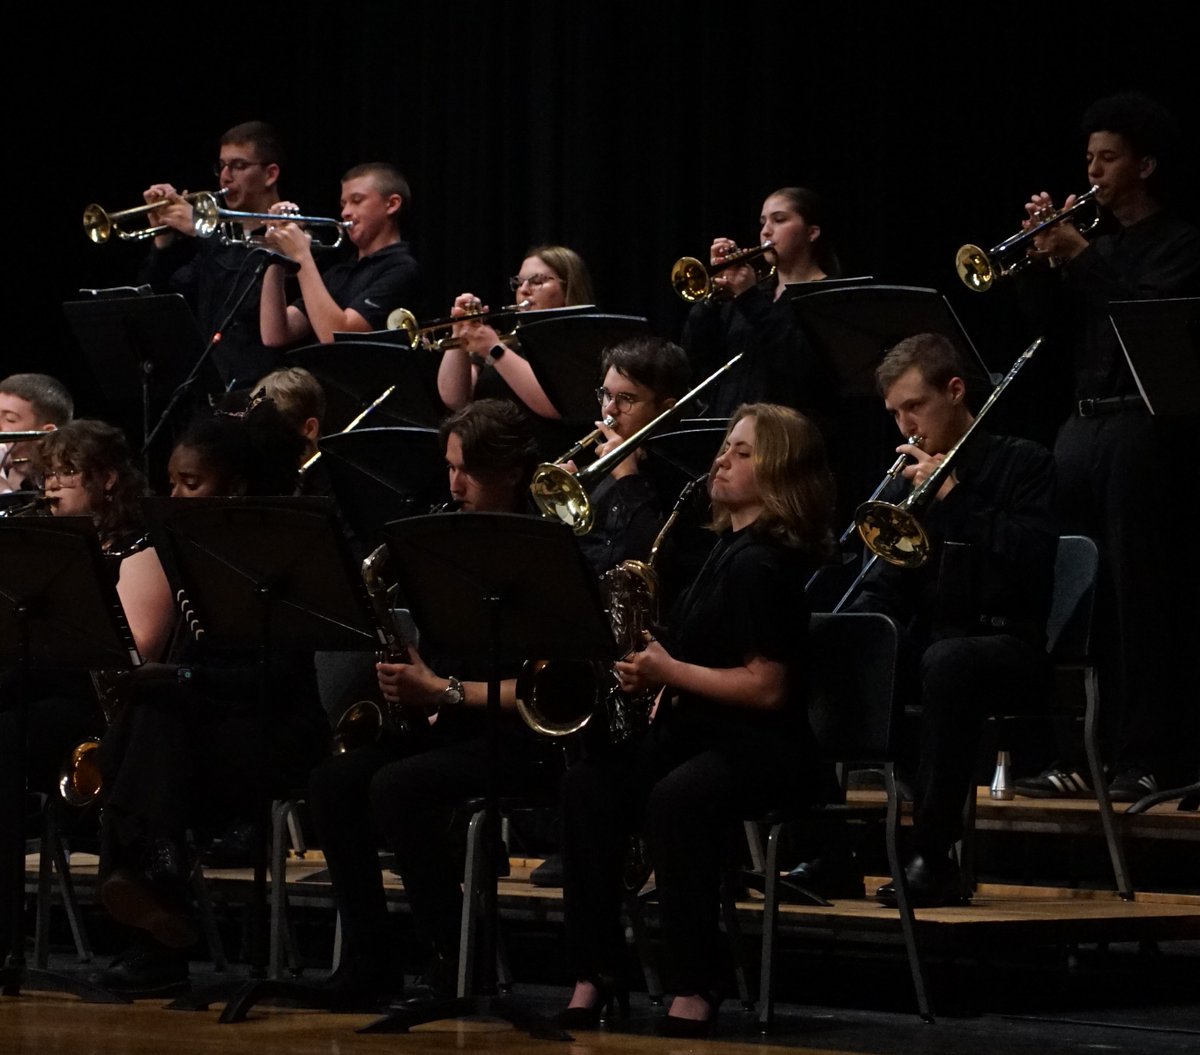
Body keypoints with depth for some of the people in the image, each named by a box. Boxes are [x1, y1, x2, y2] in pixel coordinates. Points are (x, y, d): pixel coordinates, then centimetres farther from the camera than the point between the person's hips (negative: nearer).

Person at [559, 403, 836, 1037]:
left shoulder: (760, 564, -13)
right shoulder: (728, 546, 17)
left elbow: (766, 686, -18)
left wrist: (670, 671, -12)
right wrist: (652, 664, 4)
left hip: (765, 746, -9)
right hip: (697, 729, 9)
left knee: (675, 798, -37)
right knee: (589, 784, -14)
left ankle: (695, 989, -29)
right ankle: (594, 975, -12)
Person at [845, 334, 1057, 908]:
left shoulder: (1022, 464, -3)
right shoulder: (909, 474, 15)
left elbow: (1033, 560, -18)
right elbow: (886, 586, 17)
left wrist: (953, 495, -21)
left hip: (1009, 641, -6)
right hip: (927, 639, 6)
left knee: (947, 662, -40)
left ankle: (933, 859, -37)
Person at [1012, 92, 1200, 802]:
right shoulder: (1099, 241, 20)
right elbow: (1049, 326, 14)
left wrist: (1079, 258, -17)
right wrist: (1042, 258, 0)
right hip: (1083, 425, 7)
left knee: (1139, 599, -8)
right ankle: (1082, 755, 9)